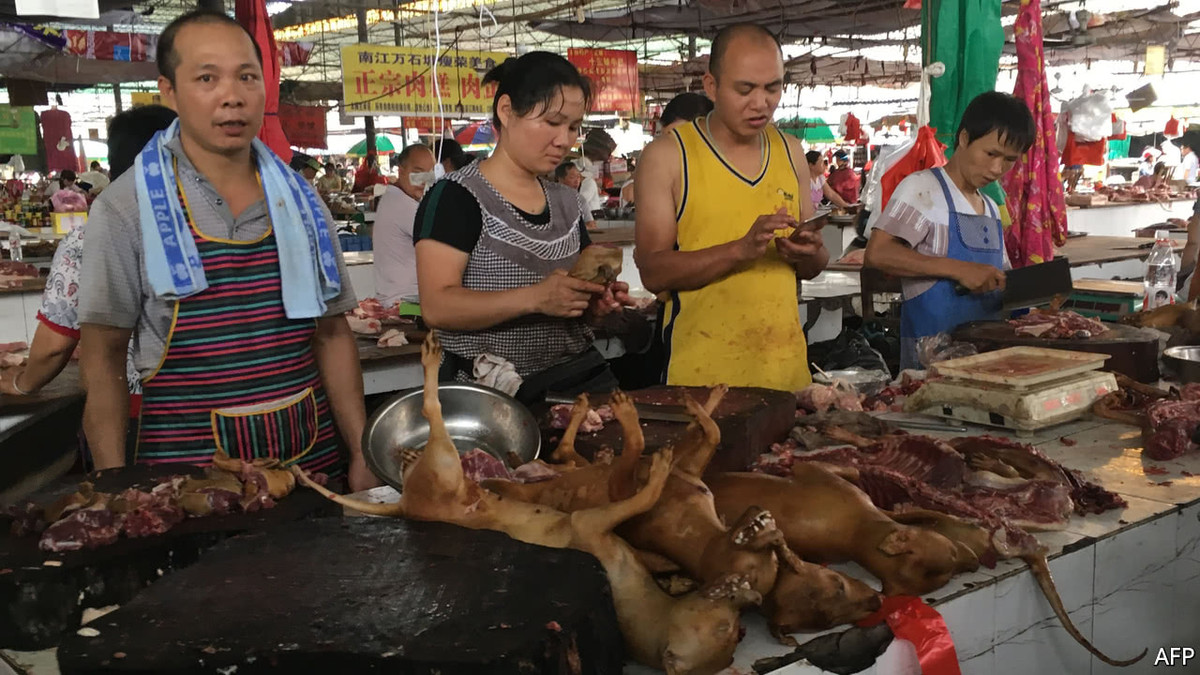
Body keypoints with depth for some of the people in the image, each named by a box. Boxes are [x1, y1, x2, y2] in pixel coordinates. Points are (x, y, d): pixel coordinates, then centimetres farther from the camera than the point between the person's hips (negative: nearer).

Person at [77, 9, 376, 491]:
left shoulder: (301, 202, 3)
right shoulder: (124, 209, -7)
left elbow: (332, 335, 8)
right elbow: (103, 359, -5)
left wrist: (363, 455, 3)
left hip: (314, 460, 4)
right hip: (186, 470, -3)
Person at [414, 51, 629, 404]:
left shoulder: (566, 202, 12)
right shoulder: (456, 197, -8)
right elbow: (437, 306, -17)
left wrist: (596, 300, -1)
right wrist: (533, 298, -27)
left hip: (581, 379, 5)